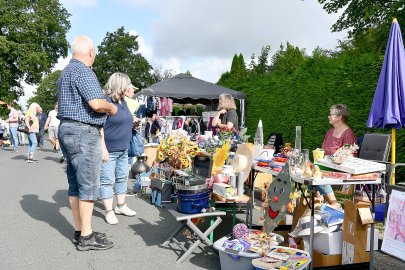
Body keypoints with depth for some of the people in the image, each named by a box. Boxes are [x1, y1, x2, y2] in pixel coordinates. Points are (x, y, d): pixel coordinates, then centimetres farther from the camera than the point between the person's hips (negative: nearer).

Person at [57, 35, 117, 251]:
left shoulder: (66, 71, 19)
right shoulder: (83, 71, -14)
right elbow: (96, 103, -24)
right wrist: (111, 108, -4)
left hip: (66, 129, 10)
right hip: (83, 132, -10)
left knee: (75, 184, 12)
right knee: (88, 185, -4)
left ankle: (79, 231, 20)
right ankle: (86, 237, 2)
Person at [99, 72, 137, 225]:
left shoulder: (123, 102, 10)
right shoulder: (106, 101, -16)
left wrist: (134, 120, 10)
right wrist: (103, 149, -23)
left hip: (123, 150, 9)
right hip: (109, 150, -9)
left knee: (122, 178, 16)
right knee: (107, 181, 1)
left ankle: (121, 206, 30)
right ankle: (109, 212, 11)